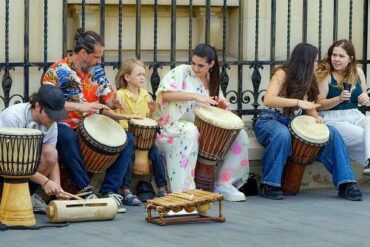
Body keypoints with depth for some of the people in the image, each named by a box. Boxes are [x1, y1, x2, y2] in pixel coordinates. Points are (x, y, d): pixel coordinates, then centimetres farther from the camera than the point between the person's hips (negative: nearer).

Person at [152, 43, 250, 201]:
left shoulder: (212, 81, 12)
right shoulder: (181, 72, -5)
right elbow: (165, 94, -22)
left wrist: (222, 106, -9)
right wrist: (195, 96, -29)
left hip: (203, 128, 6)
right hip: (173, 126, -6)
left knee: (240, 135, -10)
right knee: (189, 132, -41)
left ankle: (223, 183, -4)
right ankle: (183, 189, -39)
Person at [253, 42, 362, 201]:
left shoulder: (308, 80, 11)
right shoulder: (282, 73, -10)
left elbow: (309, 105, 17)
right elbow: (268, 100, -25)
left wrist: (316, 117, -7)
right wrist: (298, 102, -34)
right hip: (270, 121, -7)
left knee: (332, 134, -11)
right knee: (283, 135, -41)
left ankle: (345, 184, -16)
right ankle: (269, 186, -30)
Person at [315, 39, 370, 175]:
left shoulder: (358, 72, 8)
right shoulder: (325, 74, -6)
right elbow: (319, 104, -8)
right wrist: (339, 98, -22)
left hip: (356, 116, 4)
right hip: (333, 119, -4)